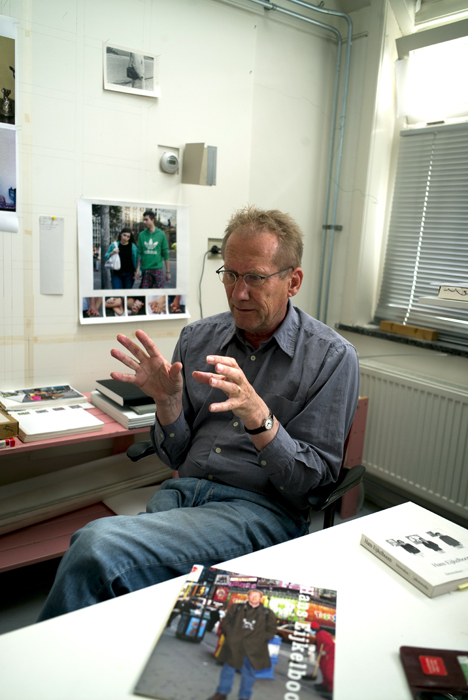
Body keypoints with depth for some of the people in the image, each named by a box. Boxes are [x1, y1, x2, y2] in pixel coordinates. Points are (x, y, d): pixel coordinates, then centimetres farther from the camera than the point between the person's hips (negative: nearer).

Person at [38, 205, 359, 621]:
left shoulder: (332, 356, -3)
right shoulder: (196, 340, 9)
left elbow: (313, 479, -6)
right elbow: (177, 456, 13)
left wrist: (258, 416, -23)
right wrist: (168, 402, -8)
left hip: (259, 509, -4)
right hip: (182, 493, 4)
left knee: (99, 545, -25)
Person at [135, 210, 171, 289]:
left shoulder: (161, 234, 3)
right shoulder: (142, 235, 7)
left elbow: (165, 254, 5)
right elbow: (139, 253, 6)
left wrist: (168, 271, 4)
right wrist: (138, 269, -2)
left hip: (157, 269, -2)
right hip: (145, 270, 2)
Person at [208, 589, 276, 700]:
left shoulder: (267, 613, 6)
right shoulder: (236, 608, 6)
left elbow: (271, 630, 4)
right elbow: (226, 623, 9)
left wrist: (259, 640, -6)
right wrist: (230, 635, -4)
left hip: (253, 650, -1)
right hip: (233, 646, 1)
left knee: (248, 672, 6)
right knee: (228, 668, 11)